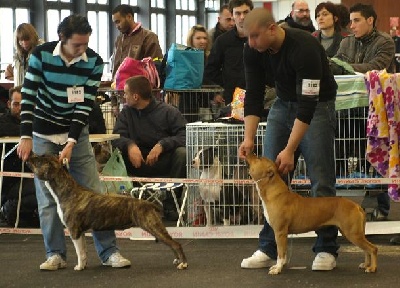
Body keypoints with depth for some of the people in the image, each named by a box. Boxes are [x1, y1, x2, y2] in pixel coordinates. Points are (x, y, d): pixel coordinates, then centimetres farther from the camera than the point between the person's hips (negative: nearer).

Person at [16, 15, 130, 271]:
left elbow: (85, 105, -14)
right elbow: (28, 96, -13)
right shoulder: (41, 55, -14)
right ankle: (56, 254, 6)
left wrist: (71, 143, -22)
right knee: (48, 198, -1)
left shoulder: (94, 62, -12)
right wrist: (26, 137, -20)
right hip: (44, 133, -1)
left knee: (93, 193, -3)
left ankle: (109, 251, 1)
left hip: (77, 133, 1)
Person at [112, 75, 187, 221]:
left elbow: (184, 136, -17)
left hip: (164, 163, -2)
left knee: (182, 153, -33)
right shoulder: (127, 112, 6)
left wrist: (161, 145, -31)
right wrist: (130, 145, -28)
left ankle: (170, 204, -23)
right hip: (138, 165, 2)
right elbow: (117, 136, -5)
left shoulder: (168, 112, -6)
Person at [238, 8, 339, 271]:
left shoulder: (304, 48, -34)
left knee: (321, 179, -9)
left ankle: (327, 250, -1)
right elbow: (254, 95, -9)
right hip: (284, 103, 6)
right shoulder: (253, 51, -15)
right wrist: (249, 138, -20)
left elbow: (308, 103, -33)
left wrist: (290, 150, -35)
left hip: (317, 105, -6)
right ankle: (269, 249, 4)